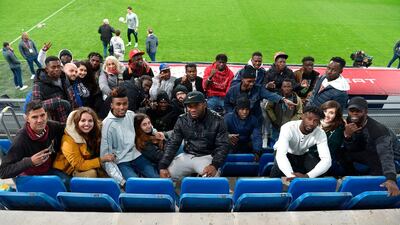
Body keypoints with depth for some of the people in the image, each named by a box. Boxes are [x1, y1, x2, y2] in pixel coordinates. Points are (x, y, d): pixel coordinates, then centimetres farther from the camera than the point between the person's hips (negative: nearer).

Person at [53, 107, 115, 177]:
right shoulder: (69, 139, -24)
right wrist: (102, 159, -26)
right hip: (68, 171, -5)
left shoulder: (95, 133, -7)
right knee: (91, 173, -28)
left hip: (86, 166, 6)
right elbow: (79, 165, -22)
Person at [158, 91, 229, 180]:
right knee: (166, 176, -14)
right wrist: (163, 166, -11)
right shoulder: (182, 120, -1)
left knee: (211, 177, -34)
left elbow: (222, 145, -10)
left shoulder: (216, 120, -10)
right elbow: (173, 143, 1)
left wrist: (214, 165, -28)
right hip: (187, 156, 3)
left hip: (207, 157, -3)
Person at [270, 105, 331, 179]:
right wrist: (292, 176, -63)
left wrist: (307, 176, -54)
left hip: (303, 154, 3)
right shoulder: (288, 128, -35)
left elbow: (326, 160, -36)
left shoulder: (320, 133, -26)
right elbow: (280, 155, -46)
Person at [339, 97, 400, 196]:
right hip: (370, 153, 6)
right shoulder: (349, 123, -15)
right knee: (343, 154, -14)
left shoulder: (378, 130, -32)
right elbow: (351, 149, -13)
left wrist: (391, 179, -60)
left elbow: (386, 155, -44)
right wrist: (347, 135, -35)